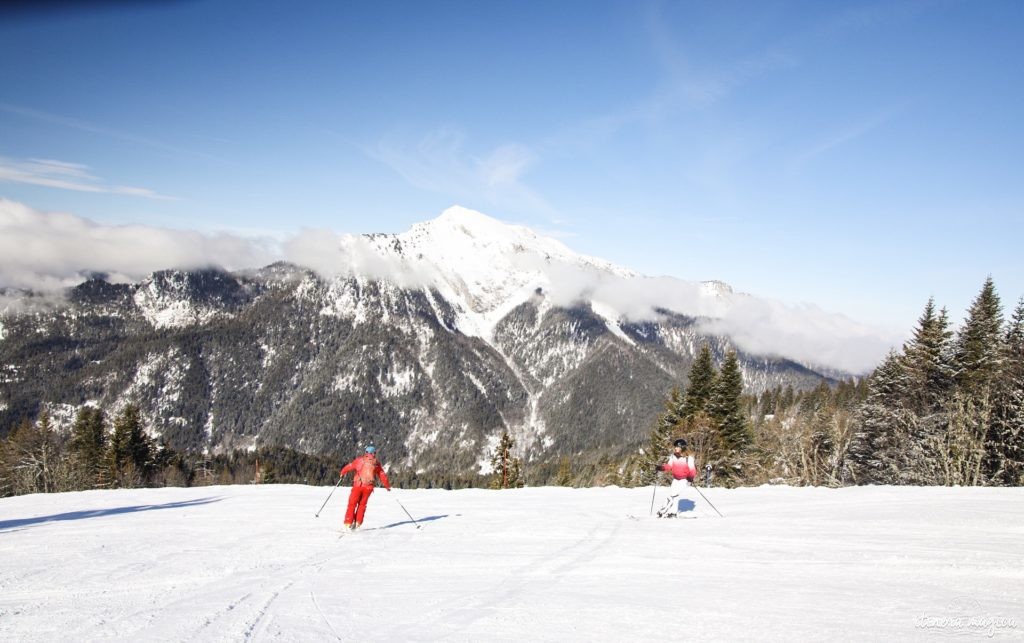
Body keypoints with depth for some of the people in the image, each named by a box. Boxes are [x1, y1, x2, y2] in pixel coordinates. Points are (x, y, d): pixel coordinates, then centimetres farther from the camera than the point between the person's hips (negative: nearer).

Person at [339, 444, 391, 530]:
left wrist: (342, 473, 26)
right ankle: (357, 523, 8)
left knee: (352, 504, 6)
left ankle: (348, 523, 0)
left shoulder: (360, 460, 4)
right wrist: (387, 485, 25)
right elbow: (382, 475, 12)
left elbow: (349, 466, 6)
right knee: (362, 504, 15)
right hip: (368, 487, 2)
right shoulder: (377, 463, 8)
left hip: (358, 485, -2)